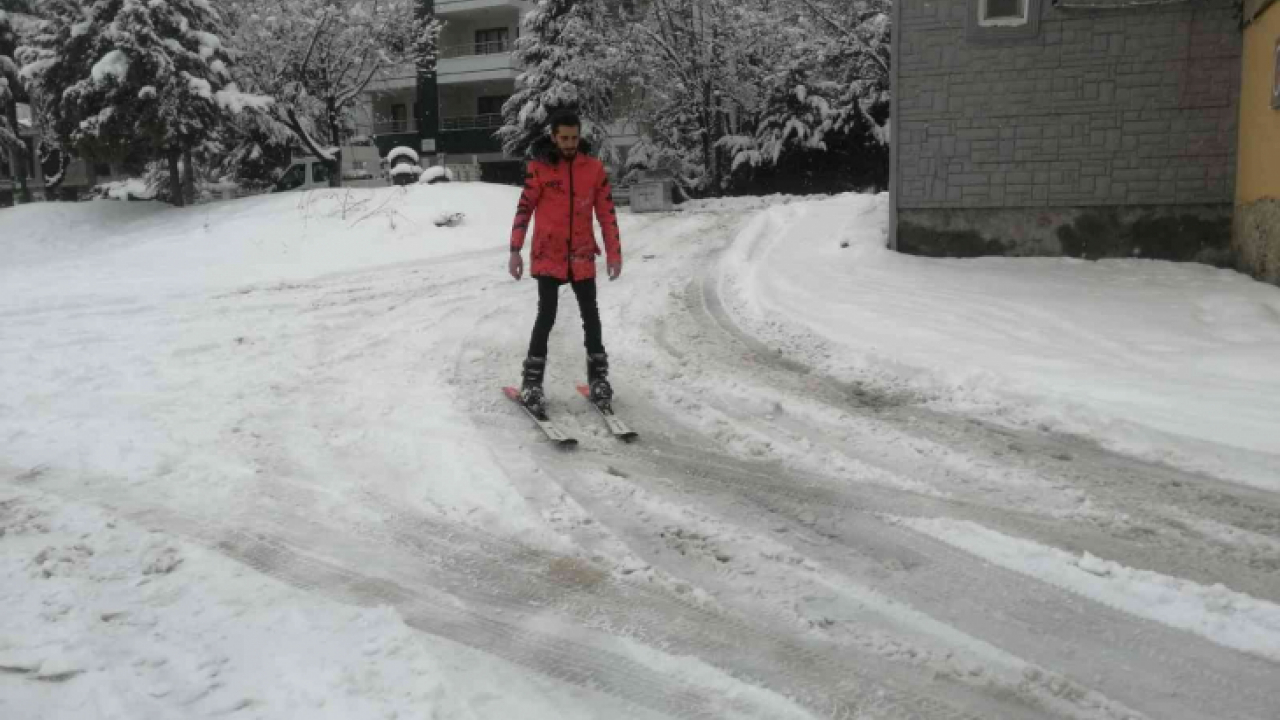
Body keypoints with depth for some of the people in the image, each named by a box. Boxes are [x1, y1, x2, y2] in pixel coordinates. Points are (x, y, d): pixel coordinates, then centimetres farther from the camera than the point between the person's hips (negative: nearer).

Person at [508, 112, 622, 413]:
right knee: (547, 315, -7)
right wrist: (515, 251, -7)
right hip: (548, 255, -2)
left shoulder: (594, 168, 2)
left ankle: (598, 376, 20)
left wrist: (614, 252, 3)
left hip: (582, 256, 3)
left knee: (591, 316, 7)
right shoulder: (538, 168, -4)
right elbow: (524, 209, -3)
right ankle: (532, 381, 3)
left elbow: (607, 212, 5)